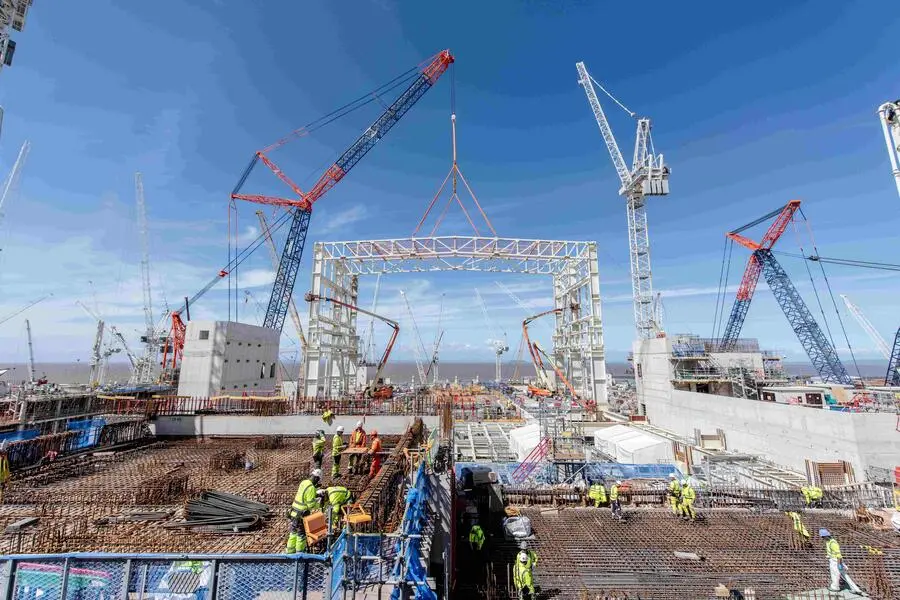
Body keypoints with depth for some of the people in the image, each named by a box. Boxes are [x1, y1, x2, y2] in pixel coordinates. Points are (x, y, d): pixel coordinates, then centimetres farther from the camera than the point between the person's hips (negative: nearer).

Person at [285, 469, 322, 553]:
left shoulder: (303, 482, 0)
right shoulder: (311, 488, -25)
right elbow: (311, 505, -22)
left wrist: (316, 495, 10)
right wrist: (319, 503, -5)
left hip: (294, 512, 8)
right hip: (301, 515, -8)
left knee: (293, 532, 23)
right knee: (301, 534, 10)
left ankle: (290, 551, 37)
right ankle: (300, 552, 24)